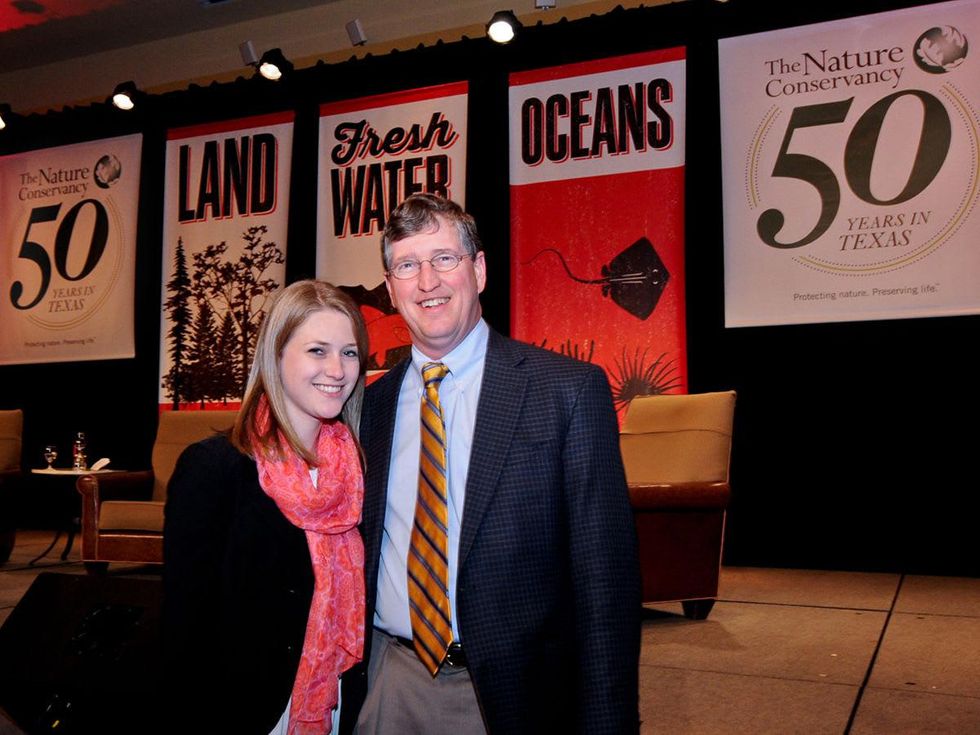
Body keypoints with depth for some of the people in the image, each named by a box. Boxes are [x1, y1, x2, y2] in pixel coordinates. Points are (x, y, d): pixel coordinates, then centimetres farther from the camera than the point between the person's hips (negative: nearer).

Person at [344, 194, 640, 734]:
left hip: (511, 691, -3)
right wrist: (346, 685, 5)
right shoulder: (372, 402, 4)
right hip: (387, 684, 4)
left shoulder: (570, 390, -10)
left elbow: (604, 576, -11)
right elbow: (353, 558, 9)